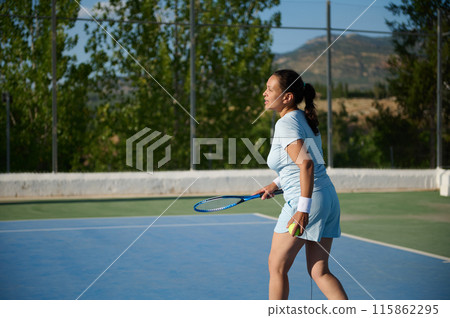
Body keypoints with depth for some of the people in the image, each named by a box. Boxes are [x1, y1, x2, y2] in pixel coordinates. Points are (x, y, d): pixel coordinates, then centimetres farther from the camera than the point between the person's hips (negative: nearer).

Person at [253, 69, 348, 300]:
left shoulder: (286, 123, -13)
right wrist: (276, 184, 24)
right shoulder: (304, 118, 15)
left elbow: (306, 164, -24)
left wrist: (303, 209, -28)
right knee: (319, 271, 10)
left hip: (308, 200, -9)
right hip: (328, 198, 9)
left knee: (277, 266, 5)